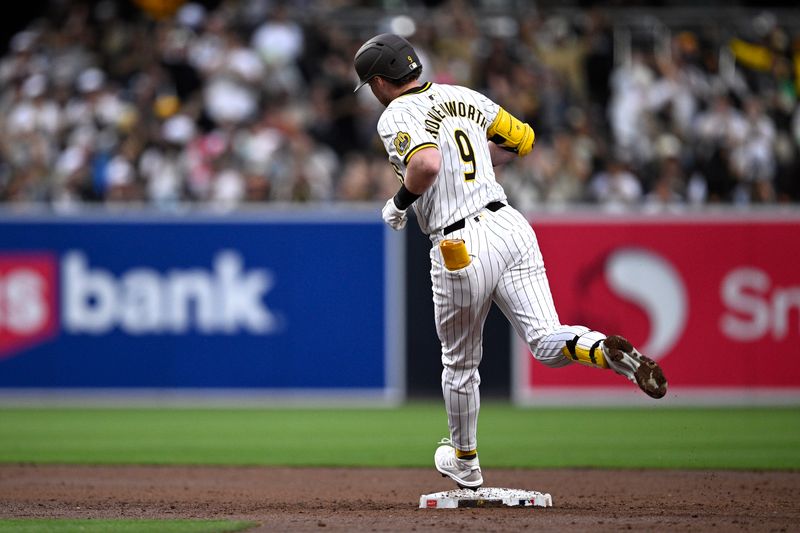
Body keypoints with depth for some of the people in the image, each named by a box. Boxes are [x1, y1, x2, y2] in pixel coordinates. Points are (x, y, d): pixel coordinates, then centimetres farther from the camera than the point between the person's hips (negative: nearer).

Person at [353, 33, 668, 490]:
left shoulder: (397, 115, -5)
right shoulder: (465, 97, 17)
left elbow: (426, 163, -26)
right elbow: (524, 140, 27)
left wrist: (400, 203, -7)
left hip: (462, 247, -5)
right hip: (510, 224, 5)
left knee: (460, 362, 16)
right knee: (548, 344, -3)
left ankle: (465, 463, 33)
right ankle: (607, 351, -35)